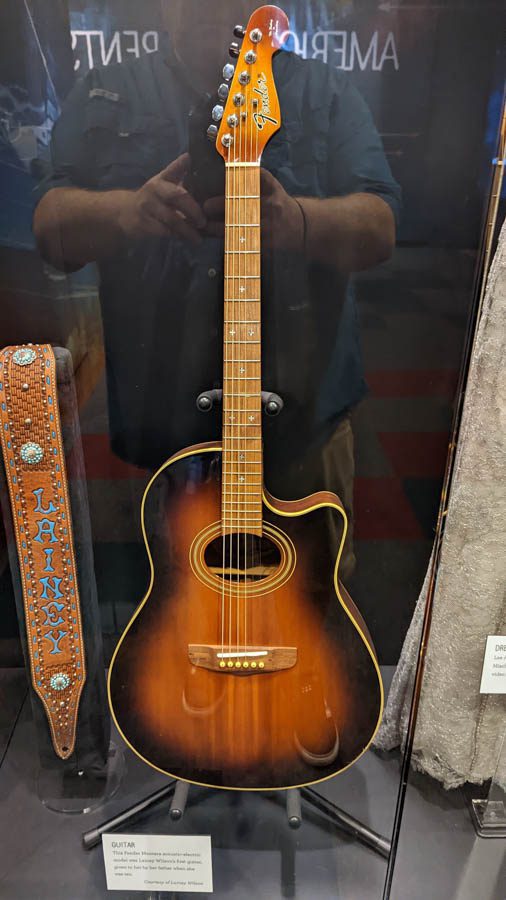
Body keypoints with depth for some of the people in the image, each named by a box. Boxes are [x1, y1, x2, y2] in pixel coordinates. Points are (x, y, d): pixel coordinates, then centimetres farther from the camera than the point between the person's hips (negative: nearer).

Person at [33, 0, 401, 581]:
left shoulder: (326, 93, 6)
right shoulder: (101, 97, 8)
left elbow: (379, 229, -5)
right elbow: (52, 229, -2)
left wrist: (296, 221, -27)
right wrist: (129, 211, -24)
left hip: (302, 413, 0)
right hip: (156, 418, 1)